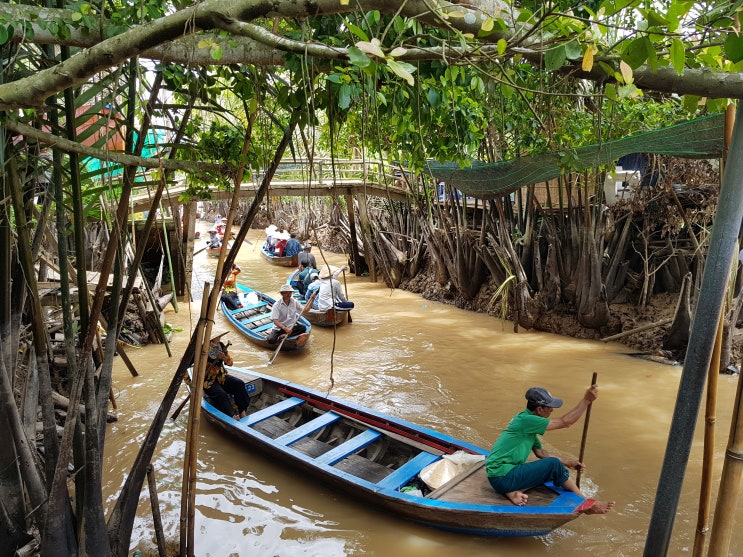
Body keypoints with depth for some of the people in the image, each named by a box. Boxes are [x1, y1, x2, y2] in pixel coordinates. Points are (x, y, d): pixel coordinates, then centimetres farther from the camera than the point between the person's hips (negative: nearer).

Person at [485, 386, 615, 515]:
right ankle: (585, 504, 3)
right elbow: (565, 422, -16)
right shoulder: (526, 420, -19)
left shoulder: (527, 422, 13)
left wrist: (566, 462, 13)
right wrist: (586, 400, -12)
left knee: (553, 472, 13)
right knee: (554, 465, -13)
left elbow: (540, 452, 20)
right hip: (502, 478, -10)